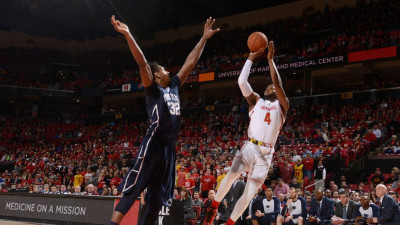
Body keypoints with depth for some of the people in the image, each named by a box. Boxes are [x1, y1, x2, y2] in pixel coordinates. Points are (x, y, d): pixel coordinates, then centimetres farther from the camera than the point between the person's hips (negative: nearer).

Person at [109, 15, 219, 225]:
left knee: (157, 201, 8)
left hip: (169, 149, 7)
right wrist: (128, 35, -26)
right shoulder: (153, 89, 0)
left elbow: (190, 62, 23)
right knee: (130, 193, -12)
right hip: (153, 146, -7)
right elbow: (142, 63, -14)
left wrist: (204, 38, 25)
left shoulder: (173, 86, 20)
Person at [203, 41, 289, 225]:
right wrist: (251, 58, 4)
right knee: (231, 175, -26)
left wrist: (270, 59, -2)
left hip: (266, 153, 0)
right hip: (250, 147, 0)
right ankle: (213, 208, -4)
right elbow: (242, 81, 4)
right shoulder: (256, 101, 17)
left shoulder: (282, 105, 13)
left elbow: (278, 84, -3)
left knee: (249, 194, -4)